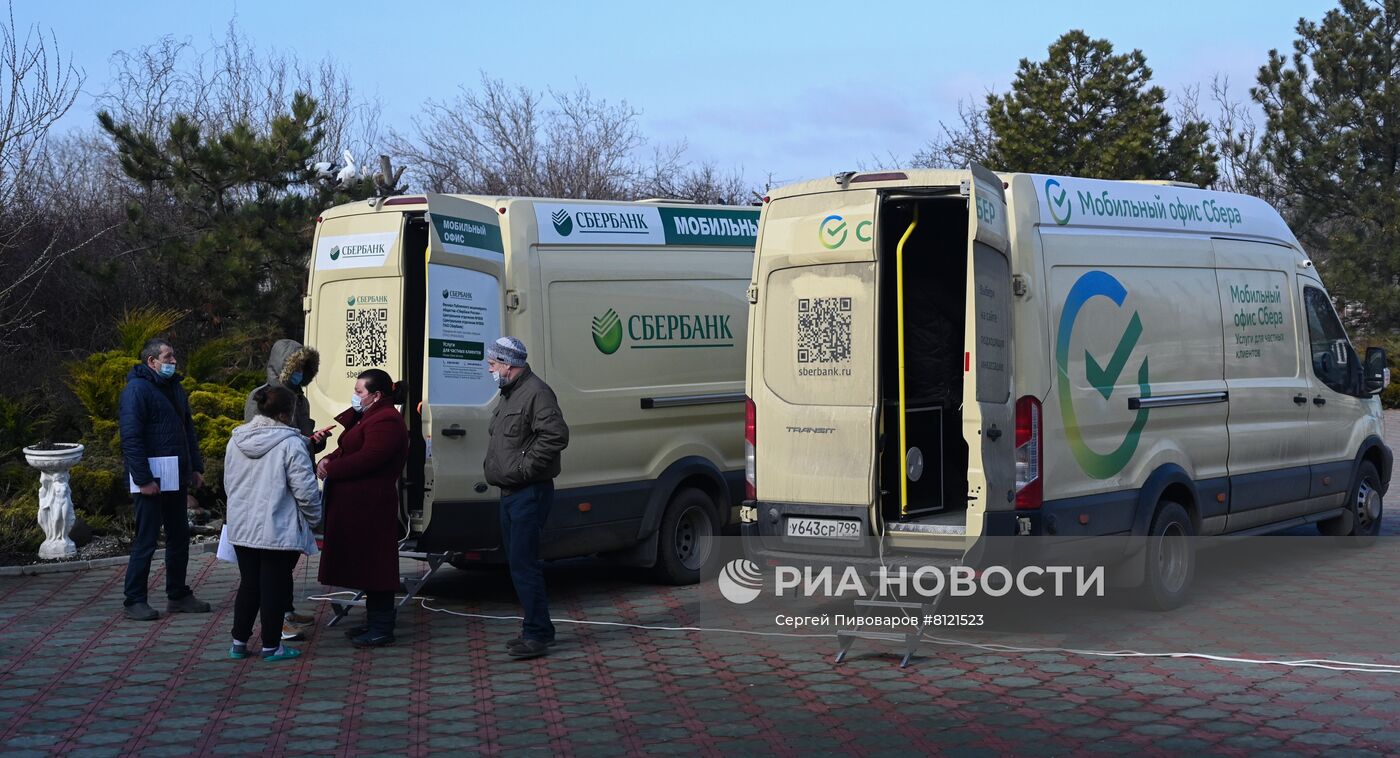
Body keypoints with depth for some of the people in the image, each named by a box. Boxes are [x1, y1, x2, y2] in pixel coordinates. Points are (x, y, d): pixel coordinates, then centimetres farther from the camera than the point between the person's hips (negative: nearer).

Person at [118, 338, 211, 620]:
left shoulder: (174, 388, 14)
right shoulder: (137, 389, -12)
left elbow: (187, 429, 22)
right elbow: (130, 437, -18)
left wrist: (196, 467, 15)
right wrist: (143, 479, -21)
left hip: (176, 479, 8)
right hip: (151, 481, -8)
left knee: (179, 537, 13)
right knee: (146, 541, -4)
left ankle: (178, 595, 23)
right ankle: (134, 601, 4)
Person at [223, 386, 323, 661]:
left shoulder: (236, 440, 6)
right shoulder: (290, 443, -16)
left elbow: (229, 483, 16)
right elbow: (305, 489, -15)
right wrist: (314, 519, 1)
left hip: (242, 527, 6)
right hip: (279, 530, -6)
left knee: (249, 584, 16)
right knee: (275, 587, 4)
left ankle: (239, 642, 21)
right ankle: (271, 646, 11)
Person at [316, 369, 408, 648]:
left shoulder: (385, 422, -16)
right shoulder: (370, 417, 20)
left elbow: (366, 458, -23)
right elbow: (349, 448, 19)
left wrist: (330, 469, -14)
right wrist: (329, 460, -1)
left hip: (370, 507, -11)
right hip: (358, 506, 11)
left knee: (374, 565, -7)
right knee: (367, 564, 15)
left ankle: (382, 628, -3)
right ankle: (375, 622, 24)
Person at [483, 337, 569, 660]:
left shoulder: (536, 393, -14)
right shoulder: (509, 395, 19)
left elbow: (556, 436, -25)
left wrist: (525, 467, -22)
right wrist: (495, 468, 14)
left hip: (529, 493, -11)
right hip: (510, 493, 11)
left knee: (523, 563, -12)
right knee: (519, 562, 14)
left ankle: (536, 634, -9)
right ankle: (539, 630, 22)